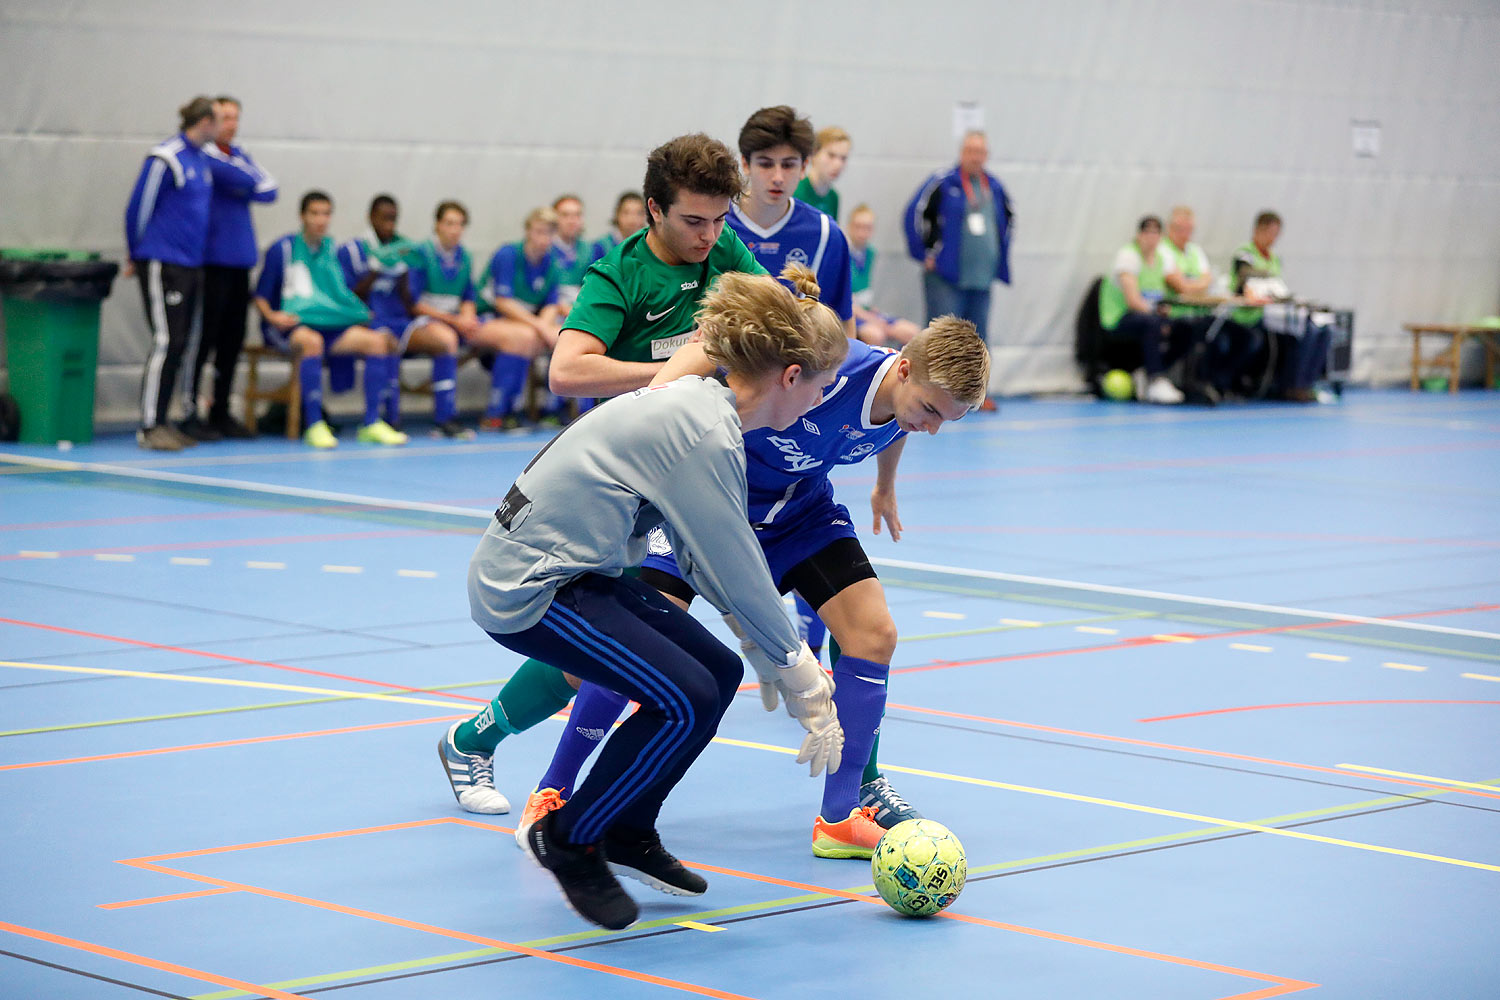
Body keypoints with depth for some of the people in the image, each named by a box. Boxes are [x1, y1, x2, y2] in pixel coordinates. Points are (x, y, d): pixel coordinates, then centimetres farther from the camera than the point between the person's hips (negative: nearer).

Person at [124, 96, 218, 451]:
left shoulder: (200, 160, 14)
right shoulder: (166, 157, -11)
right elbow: (139, 206, -8)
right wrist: (136, 257, 3)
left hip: (192, 264, 8)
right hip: (162, 263, -8)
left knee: (179, 344, 8)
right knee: (165, 341, -9)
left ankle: (162, 421, 14)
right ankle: (148, 427, -6)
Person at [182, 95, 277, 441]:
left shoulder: (239, 155, 18)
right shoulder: (204, 154, -6)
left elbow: (268, 189, 6)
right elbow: (234, 179, -19)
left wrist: (242, 188, -9)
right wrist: (254, 185, 1)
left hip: (240, 259, 7)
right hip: (211, 260, -7)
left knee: (233, 338, 9)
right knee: (205, 337, -6)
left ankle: (221, 411, 17)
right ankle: (191, 415, -1)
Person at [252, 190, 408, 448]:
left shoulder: (335, 250, 14)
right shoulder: (283, 249, 1)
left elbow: (344, 296, 22)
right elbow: (260, 296, 2)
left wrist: (361, 315, 3)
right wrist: (271, 316, -17)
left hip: (331, 325, 5)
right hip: (292, 324, -5)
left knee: (377, 340, -18)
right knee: (311, 340, -40)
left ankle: (372, 423, -18)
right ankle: (314, 425, -38)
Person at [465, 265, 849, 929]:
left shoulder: (702, 406, 7)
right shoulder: (704, 435, -23)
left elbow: (711, 559, 11)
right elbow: (738, 574, -21)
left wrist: (784, 658, 7)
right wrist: (804, 687, -12)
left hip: (570, 569, 10)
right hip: (526, 591, -10)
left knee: (718, 671, 6)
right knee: (686, 700, -14)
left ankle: (626, 832, 20)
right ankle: (567, 839, 2)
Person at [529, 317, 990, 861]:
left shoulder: (912, 402, -15)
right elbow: (708, 349, -30)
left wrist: (884, 488, 31)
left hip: (800, 508, 6)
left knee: (873, 632, -9)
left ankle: (842, 815, -2)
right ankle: (552, 795, 3)